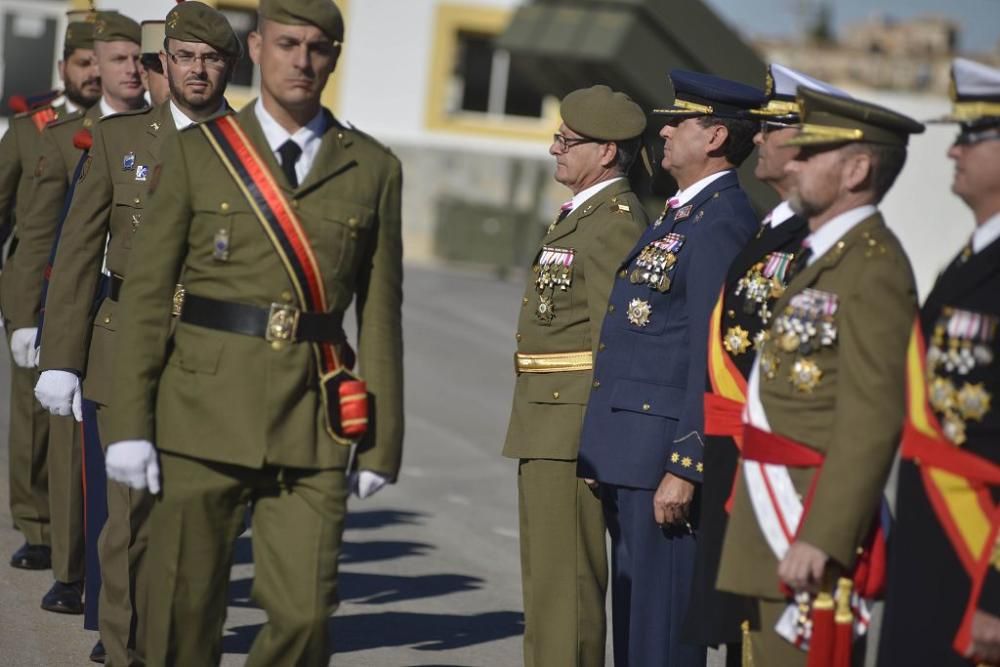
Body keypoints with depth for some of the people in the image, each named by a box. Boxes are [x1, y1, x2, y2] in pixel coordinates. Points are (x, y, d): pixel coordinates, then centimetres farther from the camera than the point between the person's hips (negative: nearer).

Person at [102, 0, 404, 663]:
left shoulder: (373, 169, 7)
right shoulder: (197, 152, 4)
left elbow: (382, 313, 7)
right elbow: (146, 292, 2)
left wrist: (383, 442, 4)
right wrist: (131, 425, -5)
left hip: (314, 429, 1)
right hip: (204, 414, 0)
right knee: (184, 614, 4)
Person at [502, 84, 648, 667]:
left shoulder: (615, 221, -15)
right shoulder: (581, 216, 18)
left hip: (576, 424, -11)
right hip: (549, 424, 11)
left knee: (567, 580, -8)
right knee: (545, 578, 16)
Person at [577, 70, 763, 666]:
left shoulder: (722, 223, -14)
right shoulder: (682, 215, 18)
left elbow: (715, 359, -19)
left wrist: (684, 469, -21)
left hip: (668, 455, -10)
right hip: (630, 455, 10)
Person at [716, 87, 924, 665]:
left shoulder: (873, 268, -14)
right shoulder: (822, 257, 17)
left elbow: (873, 420, -21)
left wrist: (822, 538, -25)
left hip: (815, 525, -10)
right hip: (773, 527, 10)